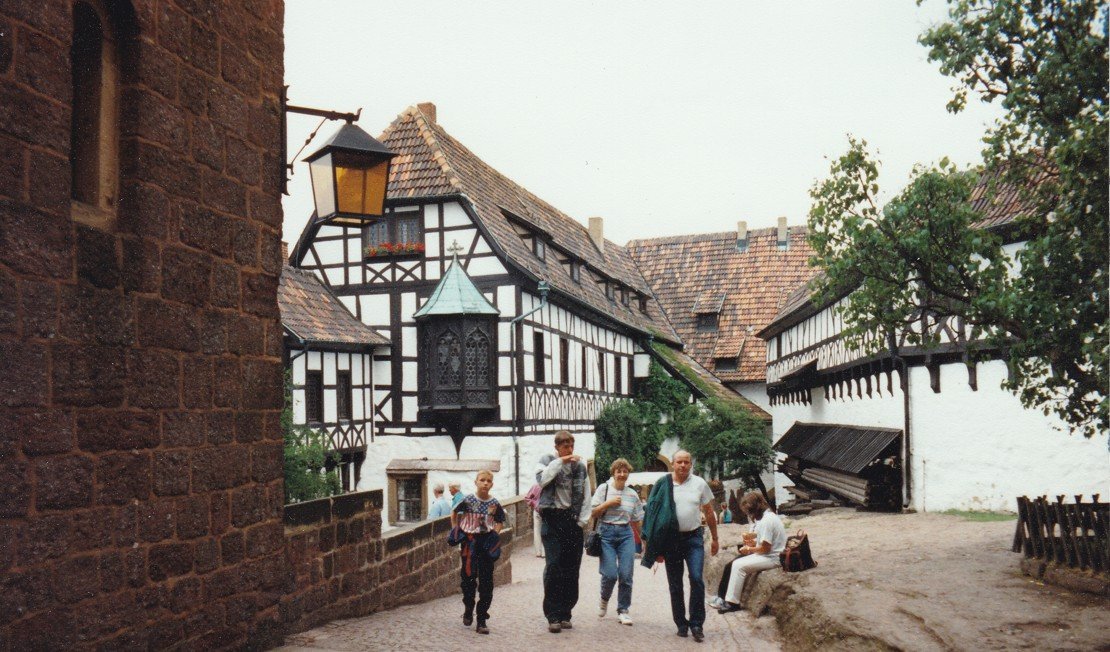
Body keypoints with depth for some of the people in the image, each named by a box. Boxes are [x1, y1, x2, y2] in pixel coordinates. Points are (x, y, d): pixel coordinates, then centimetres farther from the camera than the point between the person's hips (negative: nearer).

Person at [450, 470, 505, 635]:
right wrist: (455, 529, 6)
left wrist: (495, 533, -5)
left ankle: (481, 621, 5)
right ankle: (468, 610, 31)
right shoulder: (468, 500, -6)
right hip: (469, 540, -1)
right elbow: (454, 513, 11)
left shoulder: (495, 504, -2)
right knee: (467, 578, 5)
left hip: (487, 543, 1)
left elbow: (500, 521, 11)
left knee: (486, 583, 0)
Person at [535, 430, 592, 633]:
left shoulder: (580, 466, 12)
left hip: (573, 519, 3)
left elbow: (586, 496, 11)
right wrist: (560, 462, -16)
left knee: (572, 568, 4)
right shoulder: (547, 461, 5)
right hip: (552, 517, -3)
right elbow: (542, 479, -16)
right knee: (553, 565, -11)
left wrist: (582, 521, 1)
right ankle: (553, 616, -8)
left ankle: (565, 613, 14)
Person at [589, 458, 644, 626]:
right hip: (606, 532, -3)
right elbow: (593, 514, -1)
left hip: (626, 533, 3)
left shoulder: (632, 494, 9)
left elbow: (636, 520, 16)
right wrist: (608, 503, -12)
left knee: (626, 575, -4)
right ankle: (604, 600, 21)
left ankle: (623, 611, 11)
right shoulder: (604, 489, 2)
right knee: (610, 574, -11)